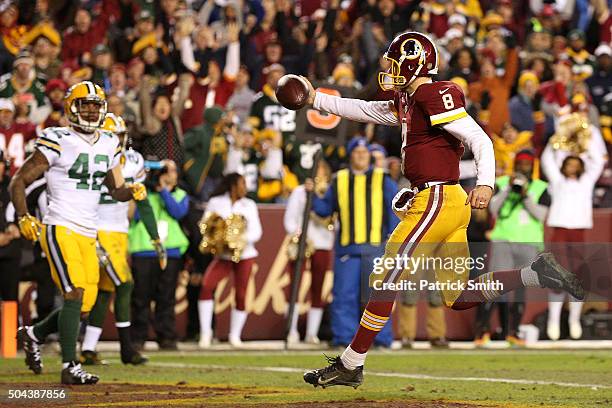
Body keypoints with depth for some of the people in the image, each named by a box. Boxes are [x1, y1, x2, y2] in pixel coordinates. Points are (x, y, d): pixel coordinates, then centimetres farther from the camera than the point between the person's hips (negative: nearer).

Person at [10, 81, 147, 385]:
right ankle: (70, 368, -14)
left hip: (88, 235, 7)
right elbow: (19, 181, -5)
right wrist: (24, 217, -18)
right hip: (60, 230, -7)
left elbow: (116, 191, 20)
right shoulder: (59, 142, -8)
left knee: (84, 305, 6)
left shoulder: (108, 145, 12)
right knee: (75, 294, -18)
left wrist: (133, 191, -3)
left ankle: (33, 334, 29)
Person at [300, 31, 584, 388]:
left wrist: (486, 183, -29)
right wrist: (316, 100, 28)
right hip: (451, 204, 10)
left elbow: (479, 139, -16)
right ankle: (537, 274, 4)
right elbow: (363, 110, 29)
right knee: (459, 298, 10)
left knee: (386, 281, -5)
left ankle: (350, 365, 0)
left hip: (438, 199, -10)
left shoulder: (434, 96, -11)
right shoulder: (409, 102, 18)